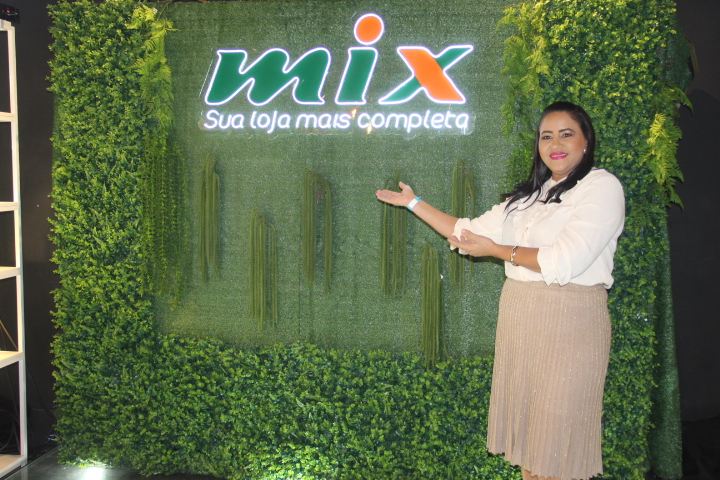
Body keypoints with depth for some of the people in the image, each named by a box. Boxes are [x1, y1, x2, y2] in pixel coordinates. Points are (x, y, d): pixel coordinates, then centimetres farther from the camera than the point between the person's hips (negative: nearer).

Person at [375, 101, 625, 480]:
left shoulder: (602, 186, -7)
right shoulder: (529, 194, 16)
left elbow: (564, 262, -18)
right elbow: (470, 233, 19)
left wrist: (497, 250, -8)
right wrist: (414, 203, 20)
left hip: (568, 322, -7)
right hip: (518, 317, 7)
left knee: (558, 439, -1)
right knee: (526, 427, 12)